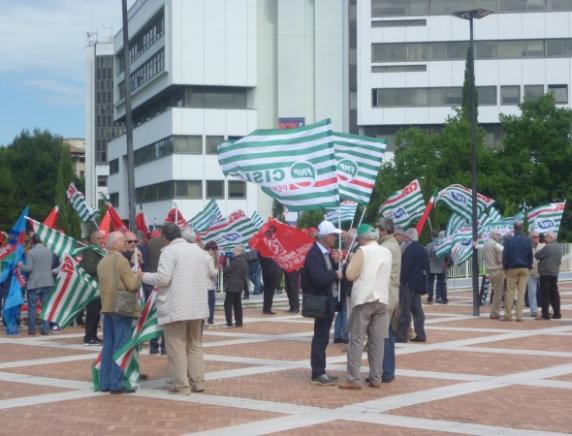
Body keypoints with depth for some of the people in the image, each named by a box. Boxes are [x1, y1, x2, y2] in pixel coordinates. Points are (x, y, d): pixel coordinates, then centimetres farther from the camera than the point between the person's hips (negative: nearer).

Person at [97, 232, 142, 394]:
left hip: (107, 307, 8)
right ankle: (116, 384, -5)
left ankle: (105, 382, 13)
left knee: (108, 345, 11)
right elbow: (133, 285, -17)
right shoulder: (121, 260, -14)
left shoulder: (102, 262, 11)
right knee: (120, 346, -4)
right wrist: (138, 277, 2)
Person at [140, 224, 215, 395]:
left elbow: (163, 278, -19)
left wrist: (144, 276, -4)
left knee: (177, 347, 0)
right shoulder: (198, 250, 11)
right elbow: (212, 273, 22)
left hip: (175, 308, -7)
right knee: (195, 345, 17)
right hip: (197, 306, 7)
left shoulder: (169, 251, -10)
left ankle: (182, 385, -1)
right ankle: (198, 382, 16)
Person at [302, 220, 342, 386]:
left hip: (329, 300, 10)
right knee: (320, 338, -5)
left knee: (322, 338, 15)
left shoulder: (326, 253, 11)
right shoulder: (314, 254, -18)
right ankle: (317, 374, 0)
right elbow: (320, 279, -27)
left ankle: (320, 371, 22)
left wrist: (335, 262, -2)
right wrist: (335, 274, -13)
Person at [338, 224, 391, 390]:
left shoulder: (363, 251, -8)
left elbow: (350, 275, -8)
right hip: (381, 299, 6)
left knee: (356, 340, -3)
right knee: (377, 341, 7)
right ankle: (376, 378, 8)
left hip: (364, 299, -5)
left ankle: (354, 379, -6)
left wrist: (351, 262, 9)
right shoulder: (386, 252, 10)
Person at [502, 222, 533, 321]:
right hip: (524, 268, 1)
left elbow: (505, 255, -5)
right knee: (521, 292, 3)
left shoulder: (509, 240, -6)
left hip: (512, 268, -1)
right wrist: (529, 267, 11)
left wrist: (505, 267, 4)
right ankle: (519, 315, 1)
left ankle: (508, 315, 3)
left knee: (510, 292, 4)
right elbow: (530, 255, 3)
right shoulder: (527, 240, 0)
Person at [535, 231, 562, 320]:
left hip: (545, 273, -8)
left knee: (545, 294, -6)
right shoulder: (558, 248, 14)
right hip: (554, 273, 8)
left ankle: (545, 314, -7)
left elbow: (537, 255, -9)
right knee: (554, 293, 10)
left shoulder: (547, 247, -14)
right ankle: (557, 313, 11)